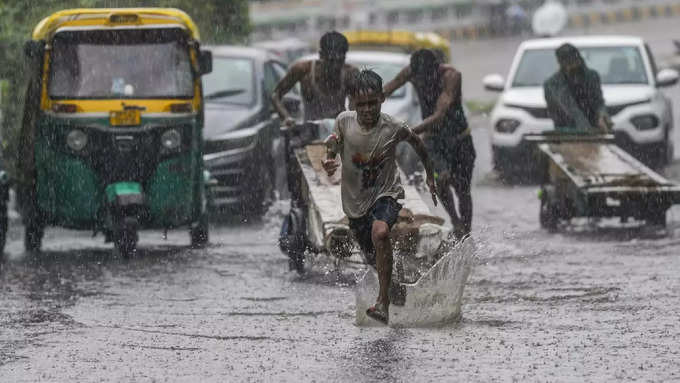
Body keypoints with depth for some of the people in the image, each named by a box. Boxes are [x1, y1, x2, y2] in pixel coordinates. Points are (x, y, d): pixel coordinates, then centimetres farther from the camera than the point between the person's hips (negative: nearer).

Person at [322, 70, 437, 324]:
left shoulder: (394, 128, -15)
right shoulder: (344, 122, -12)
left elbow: (417, 143, 7)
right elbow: (333, 151, 4)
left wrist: (430, 177, 14)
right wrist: (329, 163, -20)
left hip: (386, 193, -4)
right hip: (355, 199, 4)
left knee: (380, 232, -35)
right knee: (372, 257, 16)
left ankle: (383, 303, -35)